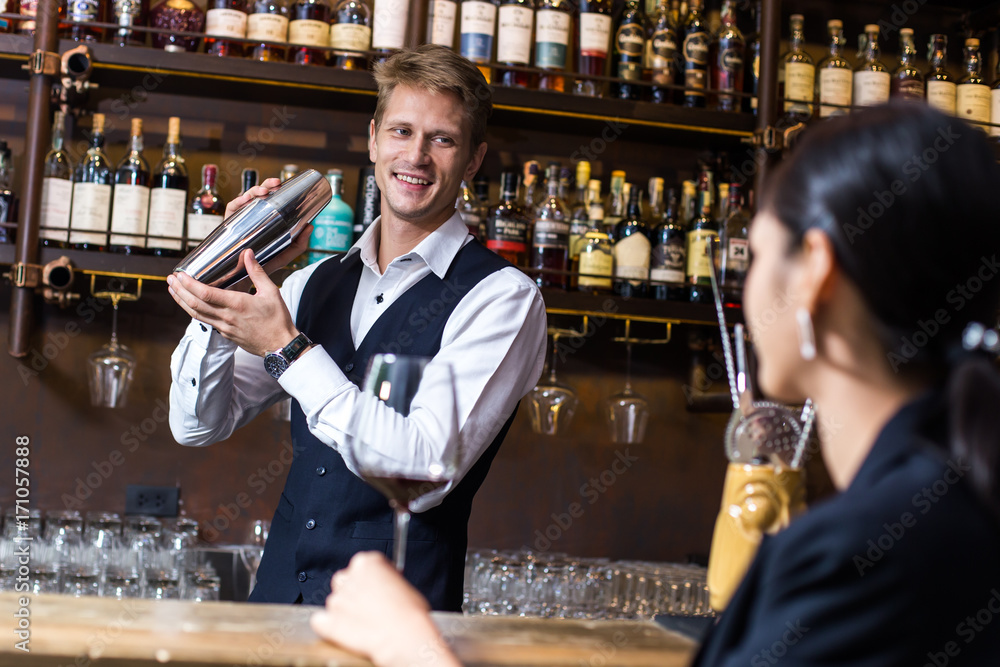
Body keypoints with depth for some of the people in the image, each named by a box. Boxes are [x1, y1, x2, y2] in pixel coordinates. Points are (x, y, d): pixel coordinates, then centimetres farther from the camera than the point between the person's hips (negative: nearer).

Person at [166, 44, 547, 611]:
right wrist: (224, 304, -4)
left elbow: (423, 474, -16)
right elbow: (199, 426, 11)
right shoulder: (316, 285, 12)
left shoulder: (503, 298, -6)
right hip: (277, 593, 5)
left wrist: (287, 350, -15)